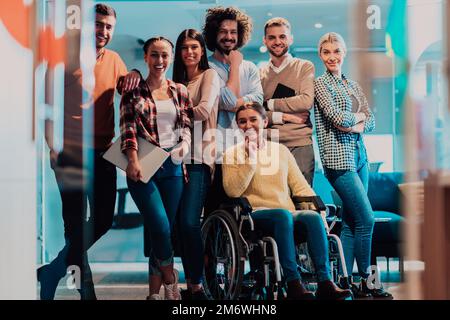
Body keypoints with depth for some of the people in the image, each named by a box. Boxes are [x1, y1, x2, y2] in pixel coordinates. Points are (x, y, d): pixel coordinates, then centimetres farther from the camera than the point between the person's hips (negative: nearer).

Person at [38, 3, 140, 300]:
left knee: (103, 219, 9)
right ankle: (86, 289, 9)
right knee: (76, 221, -3)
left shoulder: (114, 59, 12)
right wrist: (52, 145, -12)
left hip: (103, 152, 6)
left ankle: (53, 271, 25)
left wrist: (132, 77, -3)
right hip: (71, 151, -6)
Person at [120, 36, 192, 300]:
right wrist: (133, 159, -17)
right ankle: (170, 280, 9)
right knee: (160, 226, -14)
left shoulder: (180, 91, 12)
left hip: (172, 165, 3)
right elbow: (128, 128, -5)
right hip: (142, 167, -3)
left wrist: (185, 143, -9)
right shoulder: (134, 91, 3)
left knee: (163, 229, 5)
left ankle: (154, 291, 14)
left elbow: (186, 125, 12)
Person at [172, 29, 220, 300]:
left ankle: (197, 285, -3)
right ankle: (190, 282, 12)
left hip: (199, 157, -6)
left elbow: (204, 110, -9)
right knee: (180, 223, 3)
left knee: (189, 222, -14)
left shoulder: (210, 74, 4)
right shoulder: (177, 81, 22)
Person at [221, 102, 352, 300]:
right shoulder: (232, 154, 10)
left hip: (287, 214, 4)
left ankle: (325, 283, -32)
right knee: (283, 215, -36)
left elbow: (299, 185, 16)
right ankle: (293, 284, -35)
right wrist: (250, 159, -10)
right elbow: (232, 191, -6)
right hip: (256, 215, -3)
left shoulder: (281, 150, 21)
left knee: (313, 216, -29)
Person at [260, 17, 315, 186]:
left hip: (299, 146, -1)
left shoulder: (304, 67, 7)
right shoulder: (259, 74, 12)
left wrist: (269, 104, -3)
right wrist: (283, 117, -9)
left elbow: (306, 101, -8)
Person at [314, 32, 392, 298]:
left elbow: (371, 122, 10)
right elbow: (336, 118, -16)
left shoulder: (353, 85, 17)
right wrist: (358, 116, 2)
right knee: (366, 219, -9)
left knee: (351, 222, 7)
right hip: (339, 158, -7)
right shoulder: (320, 84, -3)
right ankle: (364, 281, 2)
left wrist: (353, 127, -9)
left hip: (359, 155, 7)